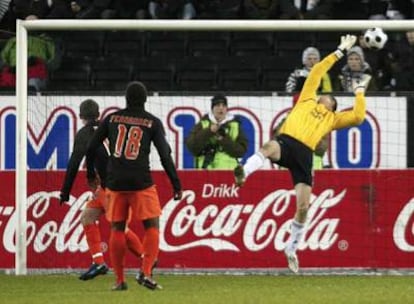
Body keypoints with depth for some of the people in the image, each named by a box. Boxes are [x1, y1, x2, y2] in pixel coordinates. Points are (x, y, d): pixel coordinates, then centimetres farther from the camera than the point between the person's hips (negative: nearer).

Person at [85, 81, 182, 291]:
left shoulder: (112, 119, 8)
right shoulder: (152, 122, 2)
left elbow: (91, 148, 10)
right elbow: (165, 155, -4)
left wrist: (91, 175, 25)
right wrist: (176, 185, 0)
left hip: (115, 182, 2)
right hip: (141, 183, -2)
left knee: (117, 229, 9)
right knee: (152, 227, 3)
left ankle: (119, 280, 7)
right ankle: (145, 272, -14)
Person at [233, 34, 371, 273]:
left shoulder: (332, 118, 32)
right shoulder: (307, 99, 30)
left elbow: (358, 117, 18)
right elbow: (317, 72, 30)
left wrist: (360, 92, 30)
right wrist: (340, 52, 33)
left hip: (305, 154, 2)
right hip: (286, 143, -2)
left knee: (303, 205, -7)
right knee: (270, 148, -41)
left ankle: (292, 248, 11)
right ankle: (243, 173, -64)